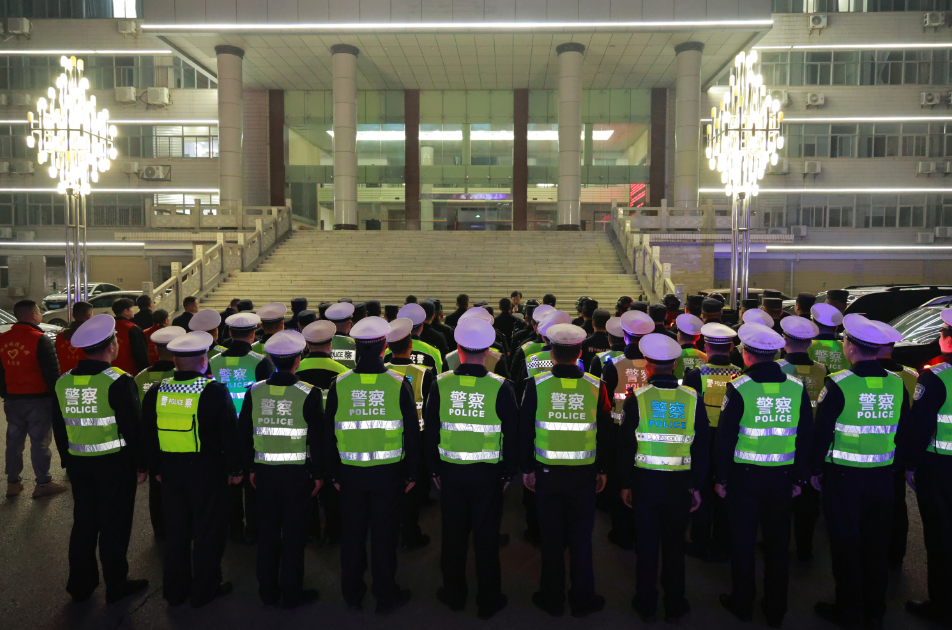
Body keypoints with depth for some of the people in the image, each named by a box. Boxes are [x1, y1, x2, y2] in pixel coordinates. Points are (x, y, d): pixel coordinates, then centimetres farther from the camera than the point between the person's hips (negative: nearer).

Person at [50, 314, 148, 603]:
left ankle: (80, 585, 29)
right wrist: (140, 465, -6)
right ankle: (116, 586, 18)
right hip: (114, 463, -5)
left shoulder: (63, 382, 2)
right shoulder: (118, 381, -17)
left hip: (78, 463, 6)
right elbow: (132, 427, -15)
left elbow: (59, 427, 10)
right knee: (114, 525, 6)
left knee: (83, 523, 17)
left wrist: (68, 461, 19)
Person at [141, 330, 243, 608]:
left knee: (176, 530, 17)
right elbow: (230, 434, -11)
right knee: (207, 531, 9)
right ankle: (205, 590, 20)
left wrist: (157, 468, 19)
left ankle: (175, 590, 29)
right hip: (207, 470, -4)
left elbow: (147, 437, 8)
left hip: (170, 470, 5)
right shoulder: (215, 391, -15)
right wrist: (235, 469, 0)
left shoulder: (155, 393, -2)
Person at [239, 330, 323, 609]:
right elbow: (317, 438, -11)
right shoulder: (309, 394, -13)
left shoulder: (254, 392, -3)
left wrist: (250, 468, 14)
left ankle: (268, 591, 28)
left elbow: (243, 433, 3)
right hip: (297, 473, -3)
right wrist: (318, 474, -1)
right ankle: (292, 593, 19)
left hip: (264, 472, 3)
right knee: (294, 534, 9)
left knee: (267, 532, 16)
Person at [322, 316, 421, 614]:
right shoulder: (399, 384, -11)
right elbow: (412, 433, -6)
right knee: (384, 535, 11)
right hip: (388, 472, -1)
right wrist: (412, 472, 6)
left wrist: (333, 473, 11)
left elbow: (328, 433, -1)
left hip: (350, 471, 2)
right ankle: (386, 596, 24)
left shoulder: (339, 384, -8)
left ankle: (352, 594, 32)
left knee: (353, 533, 16)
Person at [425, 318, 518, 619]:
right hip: (488, 473, -1)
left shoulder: (441, 384, -7)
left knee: (453, 535, 16)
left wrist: (434, 469, 11)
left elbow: (430, 432, 0)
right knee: (486, 537, 11)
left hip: (451, 472, 2)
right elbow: (512, 435, -6)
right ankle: (488, 600, 24)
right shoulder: (501, 387, -12)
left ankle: (454, 594, 32)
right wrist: (508, 473, 6)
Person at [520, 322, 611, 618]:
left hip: (547, 472, 0)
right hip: (584, 474, 0)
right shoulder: (595, 386, -8)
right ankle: (583, 599, 27)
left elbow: (525, 430, -3)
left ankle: (552, 599, 27)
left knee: (551, 538, 13)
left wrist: (526, 468, 8)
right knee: (581, 537, 14)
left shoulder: (537, 385, -10)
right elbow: (605, 432, 0)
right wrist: (602, 470, 12)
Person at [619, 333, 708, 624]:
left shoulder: (637, 399, -9)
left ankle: (647, 606, 24)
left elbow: (626, 445, -5)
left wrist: (625, 484, 4)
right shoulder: (692, 399, -3)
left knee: (647, 545, 12)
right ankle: (675, 607, 26)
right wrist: (697, 486, 9)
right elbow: (702, 447, 0)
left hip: (645, 481, -1)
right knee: (674, 545, 15)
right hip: (680, 484, 1)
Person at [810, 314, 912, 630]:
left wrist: (816, 469, -1)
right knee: (877, 543, 16)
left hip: (844, 475, -4)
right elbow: (904, 431, 6)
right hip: (882, 475, 5)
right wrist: (894, 464, 17)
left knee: (845, 542, 9)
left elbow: (822, 431, -13)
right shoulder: (897, 384, -2)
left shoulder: (838, 384, -16)